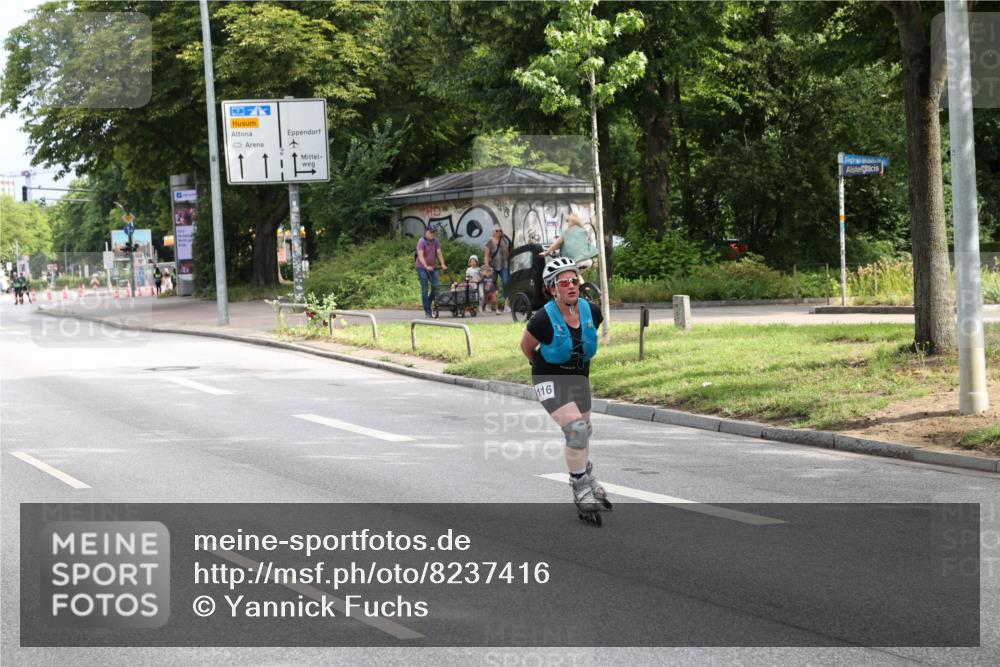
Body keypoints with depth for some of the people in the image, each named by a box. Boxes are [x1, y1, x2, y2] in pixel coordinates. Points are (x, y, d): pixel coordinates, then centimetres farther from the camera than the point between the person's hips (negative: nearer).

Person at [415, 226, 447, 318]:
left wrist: (443, 265, -11)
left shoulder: (436, 241, 4)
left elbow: (439, 253, 1)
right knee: (425, 289, -4)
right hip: (422, 268, -6)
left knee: (437, 286, -3)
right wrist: (426, 267, -32)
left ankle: (429, 303, 16)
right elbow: (420, 256, -21)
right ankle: (427, 310, 0)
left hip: (433, 267, 6)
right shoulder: (422, 242, -13)